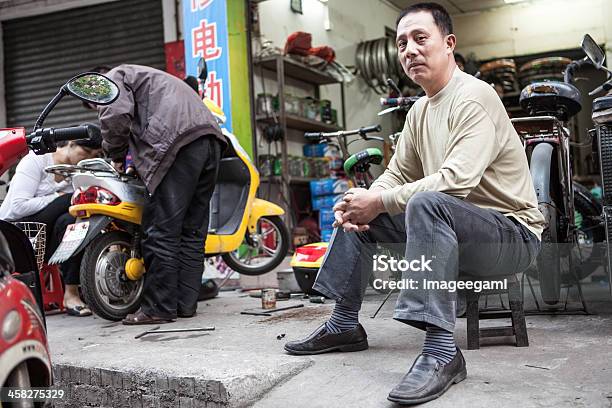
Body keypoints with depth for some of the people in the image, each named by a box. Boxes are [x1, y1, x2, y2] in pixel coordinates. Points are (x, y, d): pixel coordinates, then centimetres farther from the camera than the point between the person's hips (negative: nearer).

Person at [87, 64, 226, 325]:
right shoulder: (150, 77, 41)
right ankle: (186, 303, 13)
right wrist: (137, 160, 28)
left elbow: (116, 115, -8)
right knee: (192, 230, 10)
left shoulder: (113, 78, 14)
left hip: (179, 142, -9)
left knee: (162, 232, -6)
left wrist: (116, 155, 6)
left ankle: (159, 308, -4)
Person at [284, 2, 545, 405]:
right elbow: (397, 174, 14)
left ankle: (442, 351, -36)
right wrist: (361, 203, -8)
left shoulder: (474, 97, -17)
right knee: (357, 214, 5)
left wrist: (379, 202, -23)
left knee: (425, 203, -37)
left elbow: (456, 181, -30)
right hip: (448, 224, 9)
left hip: (513, 233, -9)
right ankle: (344, 325, 10)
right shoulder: (420, 110, 10)